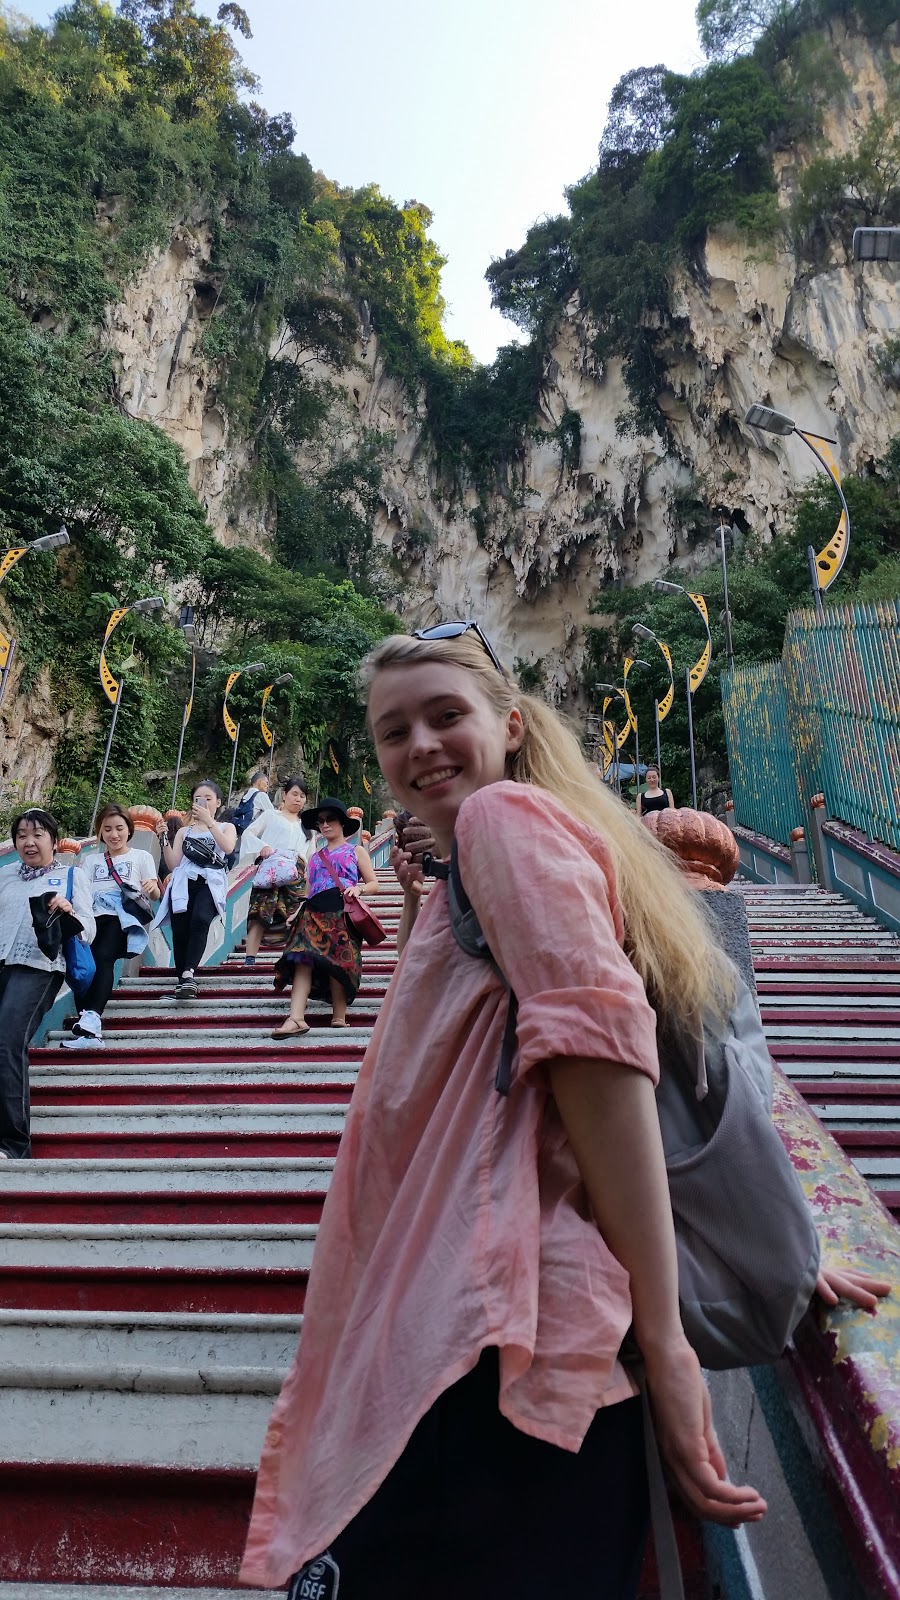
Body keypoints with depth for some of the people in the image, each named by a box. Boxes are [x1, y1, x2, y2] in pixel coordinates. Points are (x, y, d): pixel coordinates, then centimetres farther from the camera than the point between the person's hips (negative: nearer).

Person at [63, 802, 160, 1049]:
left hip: (123, 916, -3)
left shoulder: (142, 856, 19)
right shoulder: (92, 861, 29)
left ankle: (91, 1021, -48)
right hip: (94, 916, 3)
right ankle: (89, 1025, -37)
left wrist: (151, 887, -13)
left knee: (102, 957, -33)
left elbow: (155, 895, 12)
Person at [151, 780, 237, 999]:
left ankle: (189, 973, -34)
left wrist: (209, 821, -8)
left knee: (200, 920, -32)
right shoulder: (184, 831, 25)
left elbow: (228, 848, -5)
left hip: (210, 883, -3)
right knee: (180, 930, -16)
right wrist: (163, 839, 1)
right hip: (184, 883, 3)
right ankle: (181, 979, -5)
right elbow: (173, 865, 13)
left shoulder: (226, 827, 20)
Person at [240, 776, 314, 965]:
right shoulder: (271, 815, 18)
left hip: (297, 876, 4)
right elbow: (248, 834, 9)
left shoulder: (308, 826, 28)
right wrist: (262, 846, -10)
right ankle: (250, 959, -18)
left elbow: (312, 856, 23)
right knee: (261, 911, -16)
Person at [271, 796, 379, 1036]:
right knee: (303, 960, -16)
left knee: (337, 964, -12)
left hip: (343, 914, -3)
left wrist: (359, 889, -12)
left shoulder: (356, 851, 15)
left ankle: (339, 1017, -2)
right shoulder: (315, 857, 28)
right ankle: (296, 1018, -27)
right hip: (314, 914, 4)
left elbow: (374, 884, 9)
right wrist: (298, 912, 9)